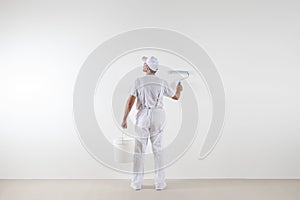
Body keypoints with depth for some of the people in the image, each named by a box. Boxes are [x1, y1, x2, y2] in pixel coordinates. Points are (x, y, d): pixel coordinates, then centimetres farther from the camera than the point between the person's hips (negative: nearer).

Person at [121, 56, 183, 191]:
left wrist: (124, 119, -1)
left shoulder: (139, 81, -6)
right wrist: (179, 89, 38)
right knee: (157, 149, 8)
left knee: (139, 150, 7)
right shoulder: (162, 83, 2)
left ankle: (137, 183, 13)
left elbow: (130, 102, -9)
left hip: (143, 116, -2)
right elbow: (176, 97, 15)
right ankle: (160, 183, 11)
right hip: (158, 116, 2)